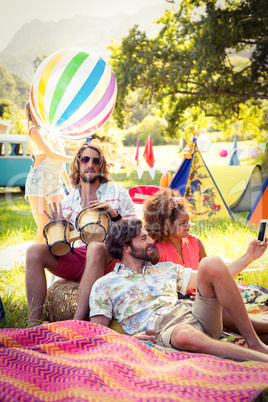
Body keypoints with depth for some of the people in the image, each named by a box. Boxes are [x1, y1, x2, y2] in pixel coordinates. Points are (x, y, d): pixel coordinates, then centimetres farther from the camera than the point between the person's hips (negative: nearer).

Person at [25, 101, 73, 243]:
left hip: (56, 182, 7)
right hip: (38, 181, -7)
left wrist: (68, 183, 25)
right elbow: (51, 154, -15)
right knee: (43, 229, -9)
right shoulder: (35, 130, -4)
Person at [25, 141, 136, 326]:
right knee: (35, 251, -19)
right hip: (77, 258, 4)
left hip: (108, 257, -3)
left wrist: (114, 214, -13)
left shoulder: (118, 193, 6)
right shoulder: (68, 201, 14)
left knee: (95, 247, -38)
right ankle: (34, 324, -19)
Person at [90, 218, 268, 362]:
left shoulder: (165, 269, 27)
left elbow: (216, 278, 28)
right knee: (184, 334, -43)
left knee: (211, 263, -19)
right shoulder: (104, 285, 15)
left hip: (198, 318, 5)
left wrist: (249, 257, 21)